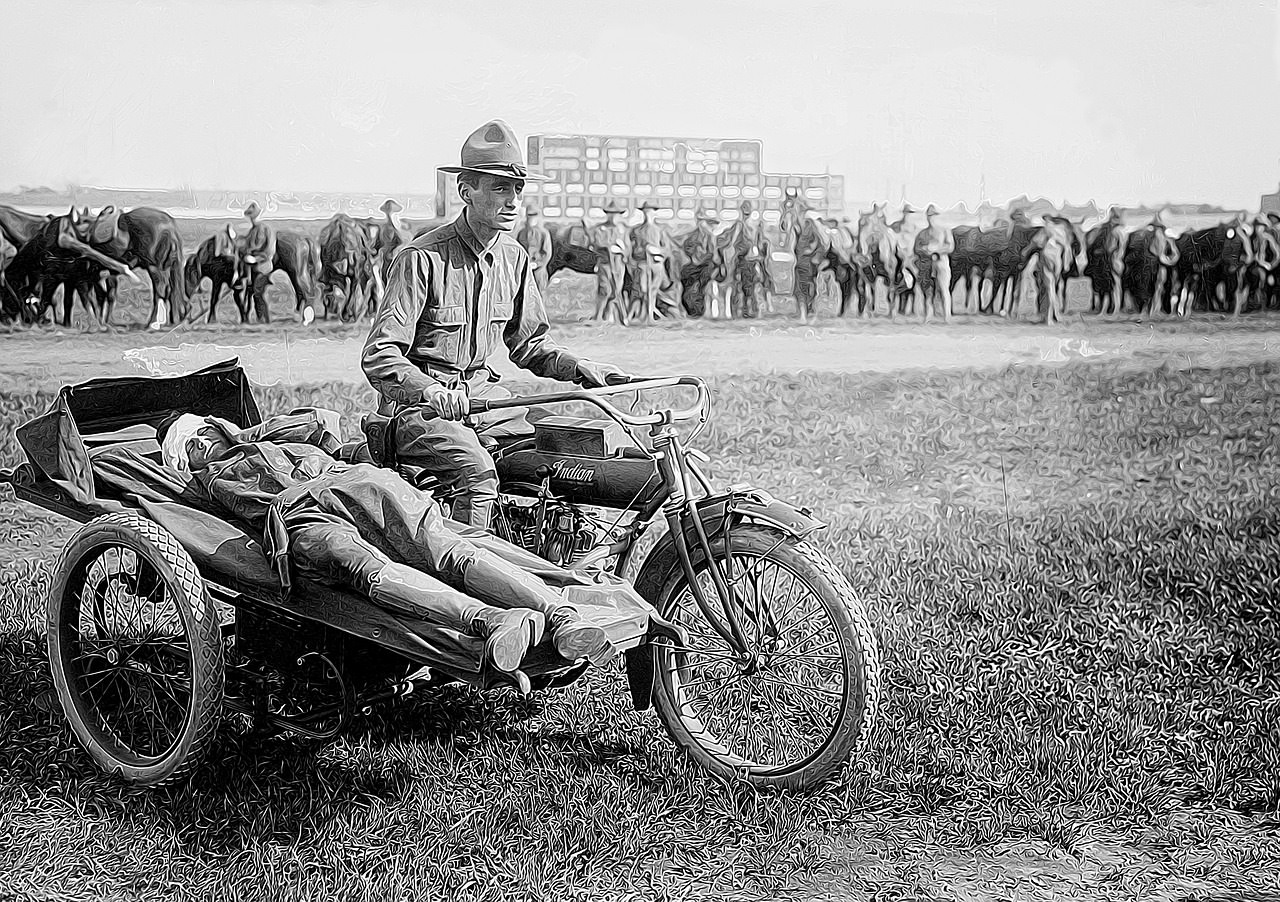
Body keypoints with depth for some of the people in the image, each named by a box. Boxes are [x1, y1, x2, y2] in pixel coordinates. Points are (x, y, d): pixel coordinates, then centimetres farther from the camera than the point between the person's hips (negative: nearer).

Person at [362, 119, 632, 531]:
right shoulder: (422, 258, -15)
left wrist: (580, 368, 0)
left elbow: (528, 344, 18)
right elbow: (380, 357, -19)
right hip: (420, 403, -7)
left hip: (482, 394, 7)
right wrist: (433, 393, -36)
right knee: (478, 474, -31)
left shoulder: (514, 257, 7)